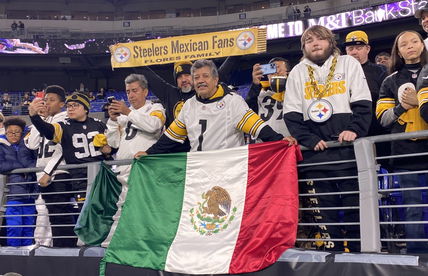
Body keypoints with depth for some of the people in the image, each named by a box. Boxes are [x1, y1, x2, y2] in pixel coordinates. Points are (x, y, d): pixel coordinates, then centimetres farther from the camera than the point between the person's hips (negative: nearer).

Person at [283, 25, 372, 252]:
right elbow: (291, 115, 7)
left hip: (348, 149, -1)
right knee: (322, 209, 3)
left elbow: (363, 104, 3)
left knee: (356, 204, -2)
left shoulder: (349, 64, 11)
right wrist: (309, 140, -7)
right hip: (314, 154, 2)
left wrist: (354, 129, -14)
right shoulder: (297, 73, 15)